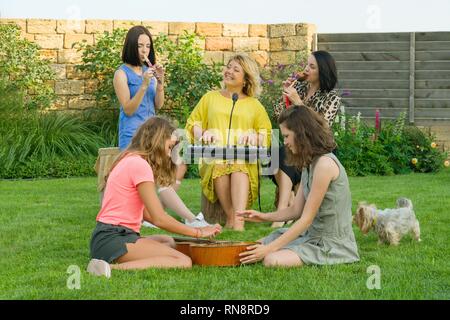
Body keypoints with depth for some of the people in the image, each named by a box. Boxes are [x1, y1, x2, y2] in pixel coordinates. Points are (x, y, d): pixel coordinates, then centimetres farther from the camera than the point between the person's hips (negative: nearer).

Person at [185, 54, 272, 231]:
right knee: (218, 166, -39)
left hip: (245, 158, -1)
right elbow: (193, 123, 22)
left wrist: (254, 138, -4)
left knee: (239, 168, -39)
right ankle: (230, 217, -39)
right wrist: (202, 134, -1)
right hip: (213, 156, 1)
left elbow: (266, 134, 18)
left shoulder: (254, 105, 21)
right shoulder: (210, 98, 22)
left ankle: (238, 220, -53)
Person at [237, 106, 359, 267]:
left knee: (272, 260, -26)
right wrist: (264, 217, -1)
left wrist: (269, 248, -21)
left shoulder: (324, 164, -21)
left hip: (331, 243, -9)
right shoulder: (308, 163, 11)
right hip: (311, 235, 9)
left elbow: (306, 219, -21)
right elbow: (296, 210, 13)